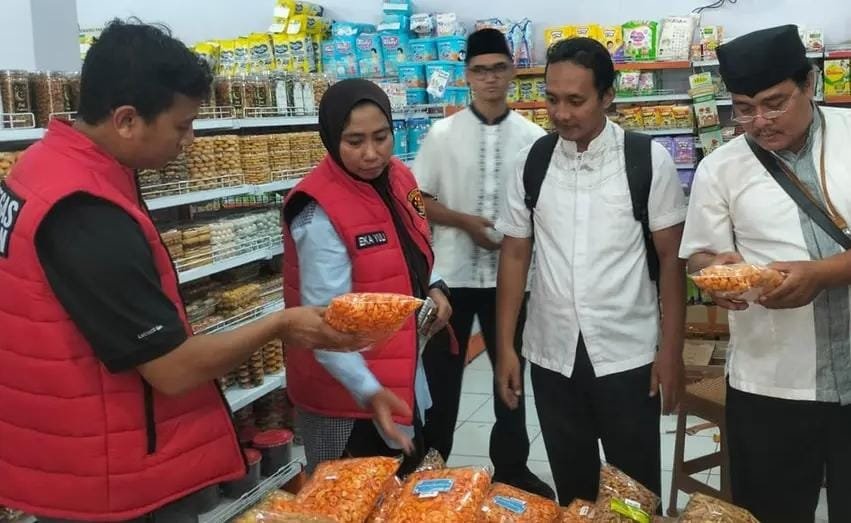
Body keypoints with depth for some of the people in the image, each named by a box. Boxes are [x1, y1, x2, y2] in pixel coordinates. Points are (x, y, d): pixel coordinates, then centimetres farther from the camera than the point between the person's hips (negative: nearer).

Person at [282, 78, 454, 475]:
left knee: (408, 490, 24)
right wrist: (368, 392, -39)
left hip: (404, 375, 8)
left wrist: (433, 287, -1)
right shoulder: (320, 213, -24)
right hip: (346, 392, -8)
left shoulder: (398, 177, 0)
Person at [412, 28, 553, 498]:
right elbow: (417, 200, -2)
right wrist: (465, 221, -15)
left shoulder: (532, 138, 0)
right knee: (442, 375, 11)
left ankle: (511, 468, 33)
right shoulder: (443, 134, -3)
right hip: (452, 273, -1)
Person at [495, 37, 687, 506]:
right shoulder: (532, 162, 0)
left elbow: (672, 257, -4)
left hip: (627, 355, -2)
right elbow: (515, 254, 3)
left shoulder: (648, 159, -7)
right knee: (572, 486, 17)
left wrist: (672, 350, -7)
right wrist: (505, 346, 1)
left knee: (636, 489, 11)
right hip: (551, 354, 3)